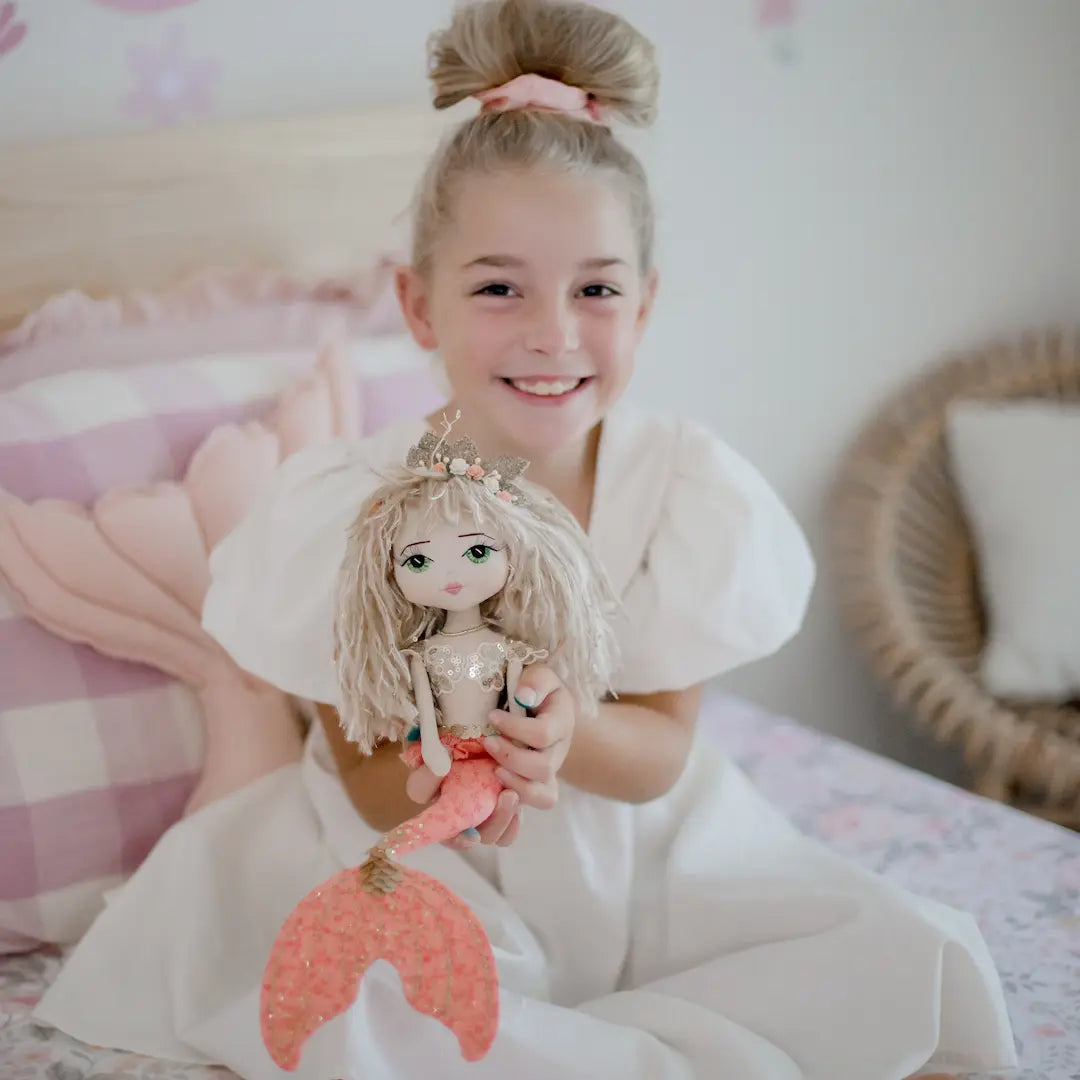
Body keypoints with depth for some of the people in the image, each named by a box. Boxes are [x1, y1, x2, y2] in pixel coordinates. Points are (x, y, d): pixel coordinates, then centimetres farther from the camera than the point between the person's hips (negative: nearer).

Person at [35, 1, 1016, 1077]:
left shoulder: (691, 488, -15)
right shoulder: (348, 507, -18)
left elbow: (662, 751, -10)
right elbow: (367, 783, -10)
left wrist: (566, 735, -34)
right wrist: (438, 770, -35)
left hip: (641, 856, 2)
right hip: (420, 866, -1)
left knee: (891, 958, -14)